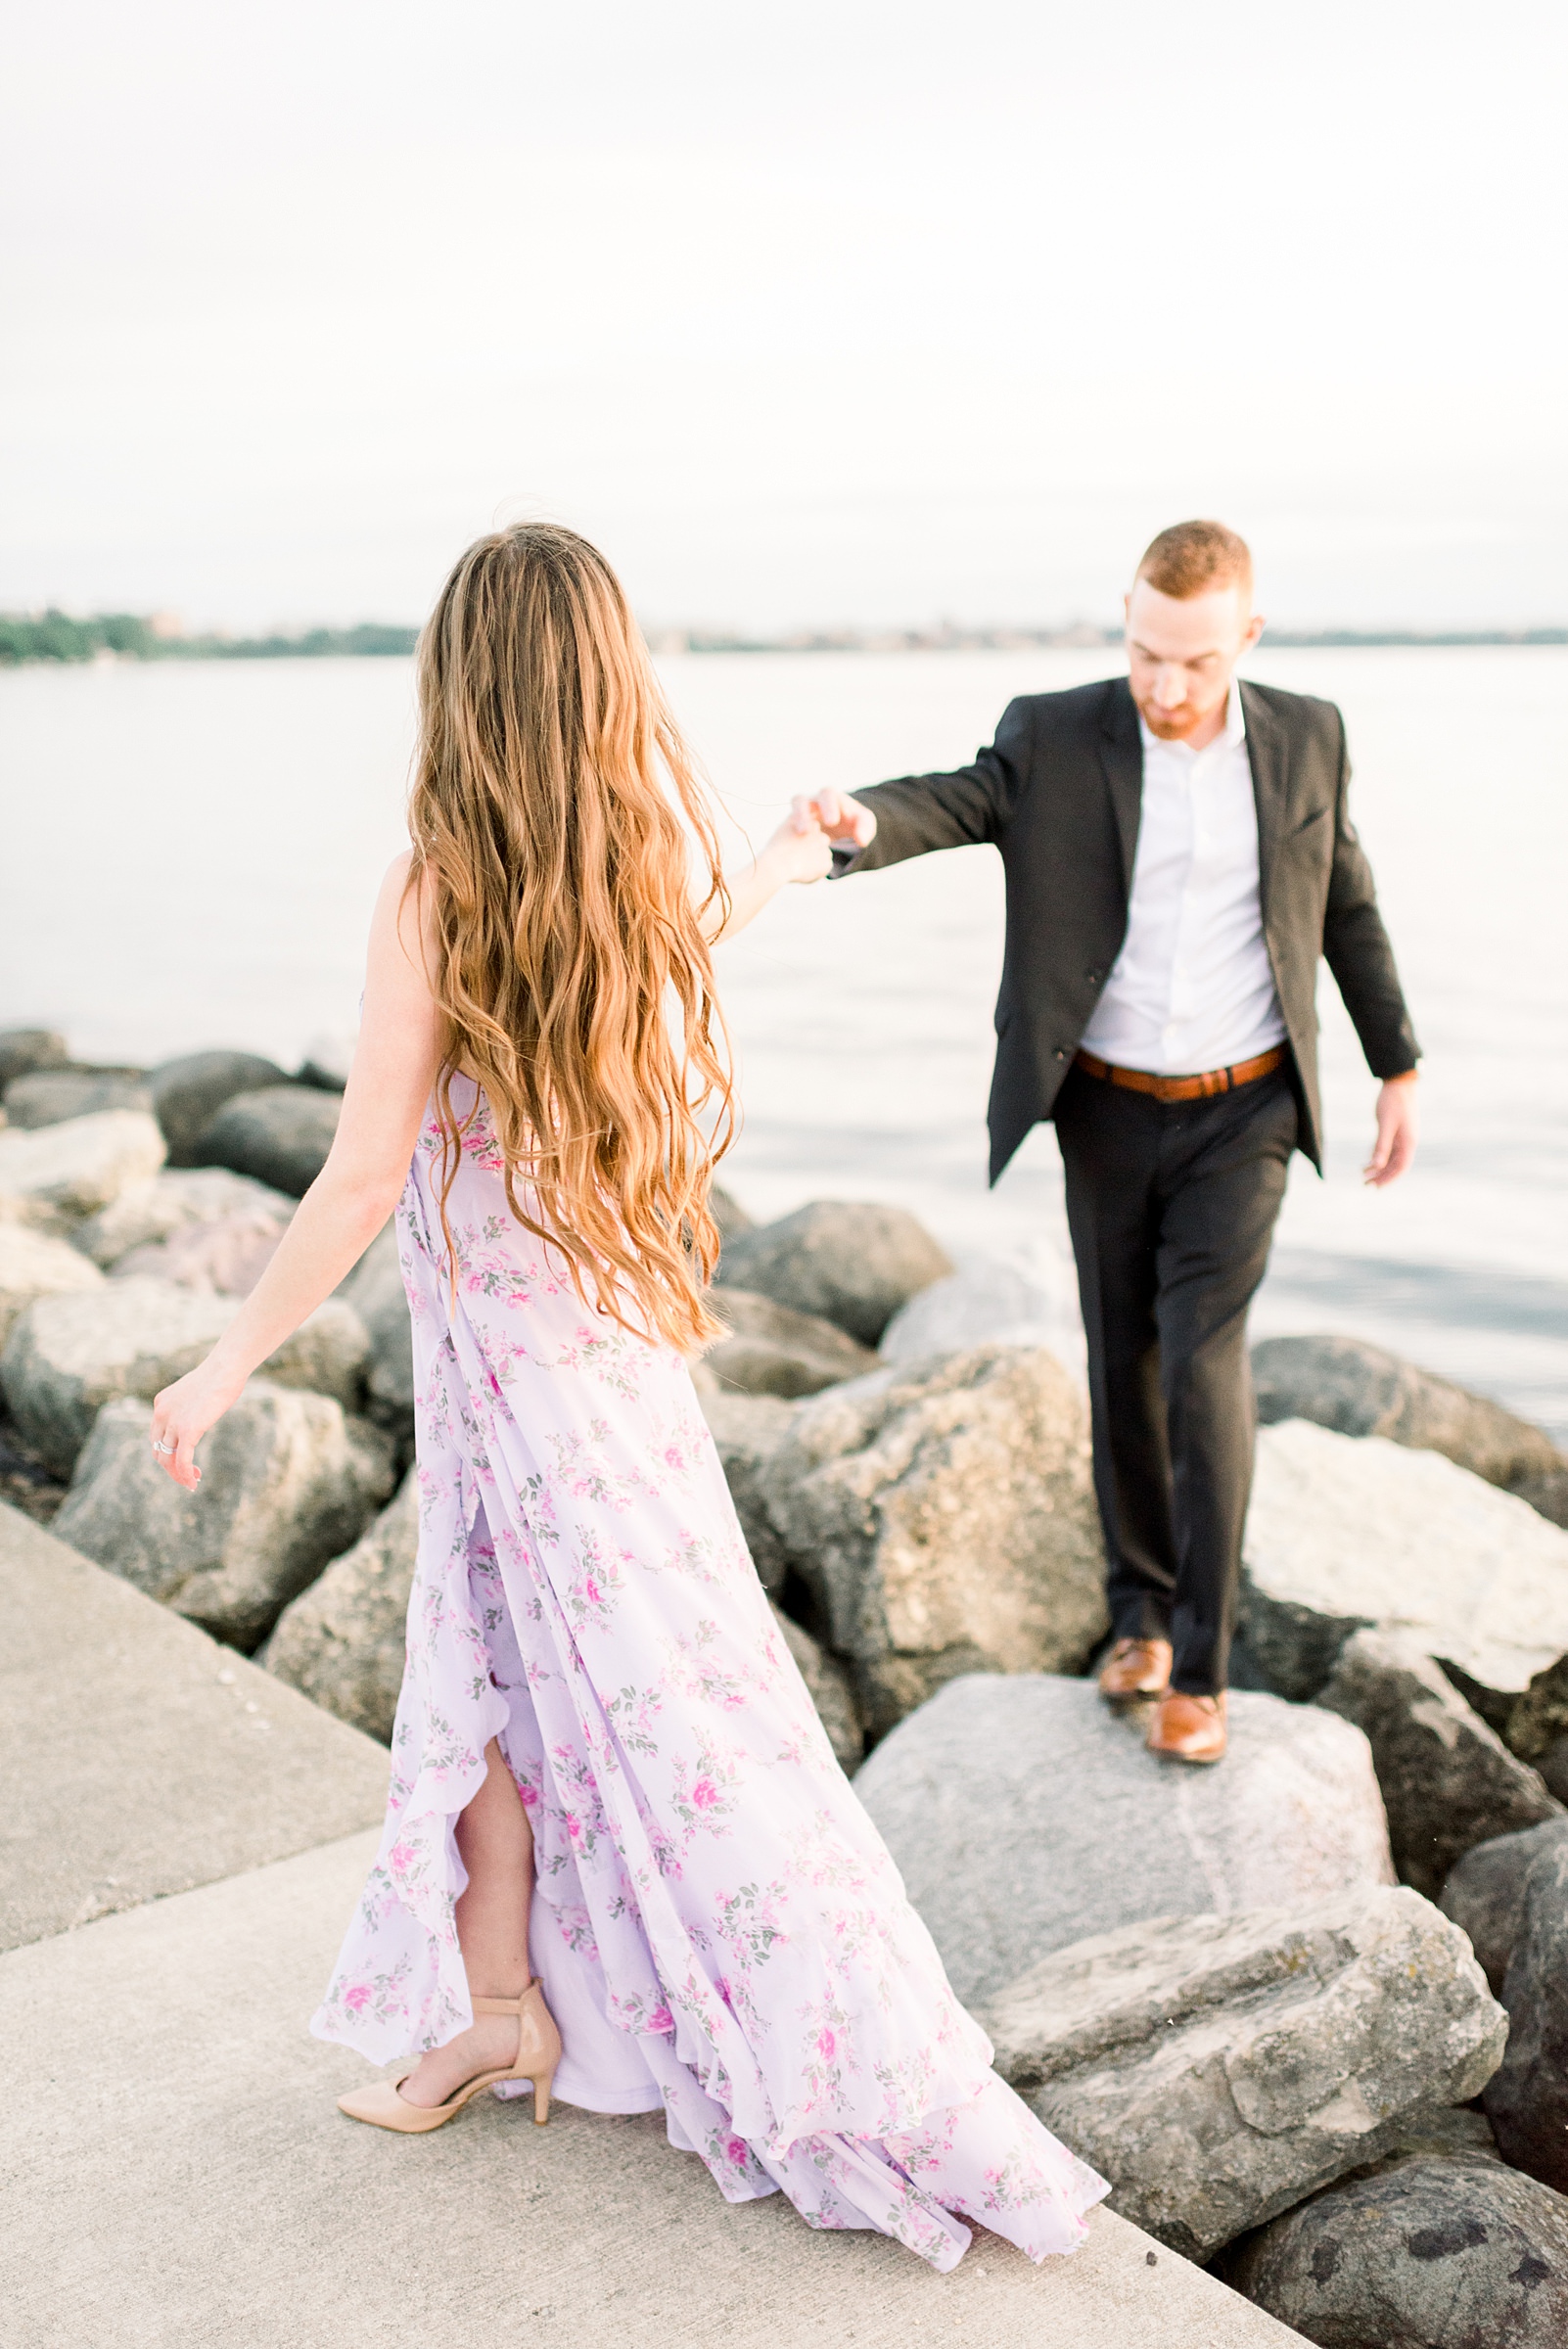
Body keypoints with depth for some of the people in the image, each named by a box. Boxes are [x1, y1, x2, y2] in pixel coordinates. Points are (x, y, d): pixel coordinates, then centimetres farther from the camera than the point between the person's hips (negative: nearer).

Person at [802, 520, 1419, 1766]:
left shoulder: (1306, 738, -2)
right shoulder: (1055, 739, -8)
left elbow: (1349, 905, 9)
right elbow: (947, 801, -24)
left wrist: (1399, 1067, 11)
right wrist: (857, 824, -48)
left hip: (1242, 1113, -1)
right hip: (1108, 1109, 1)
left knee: (1203, 1360, -11)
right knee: (1125, 1364, 10)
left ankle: (1201, 1663, 1)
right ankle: (1143, 1608, 30)